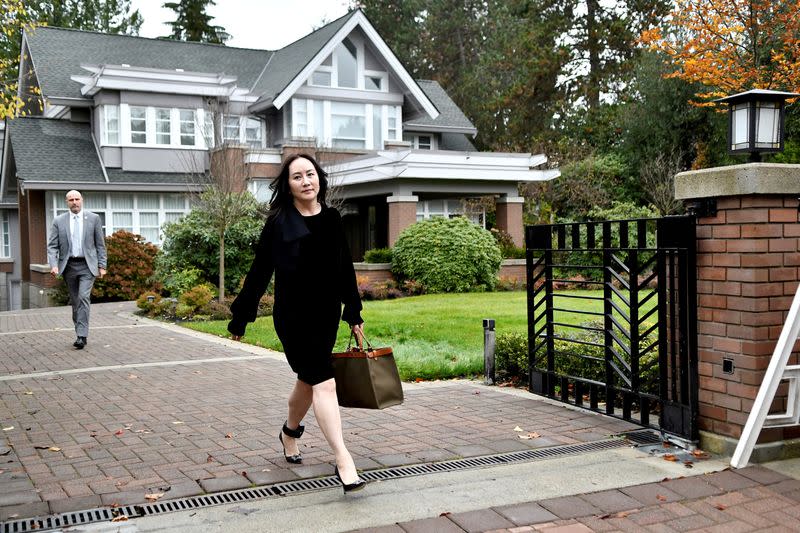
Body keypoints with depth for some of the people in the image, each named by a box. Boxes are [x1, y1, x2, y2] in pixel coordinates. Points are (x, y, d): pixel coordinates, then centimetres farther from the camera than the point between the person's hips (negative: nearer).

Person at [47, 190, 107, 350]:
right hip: (68, 265, 3)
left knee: (83, 297, -16)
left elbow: (100, 244, 4)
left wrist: (102, 266, -1)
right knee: (75, 301, 9)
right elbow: (52, 246, 2)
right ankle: (80, 334, 18)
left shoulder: (93, 218, 2)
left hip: (87, 265, -3)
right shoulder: (59, 221, 5)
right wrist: (54, 265, -13)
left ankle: (82, 335, -17)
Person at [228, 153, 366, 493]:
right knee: (323, 382, -13)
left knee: (308, 380, 18)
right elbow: (259, 272, -2)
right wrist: (240, 318, 1)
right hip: (293, 316, -5)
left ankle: (290, 433, 45)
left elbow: (346, 270, 12)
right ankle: (343, 462, -15)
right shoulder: (278, 222, -6)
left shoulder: (332, 220, 5)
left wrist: (354, 315, 13)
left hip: (326, 315, 5)